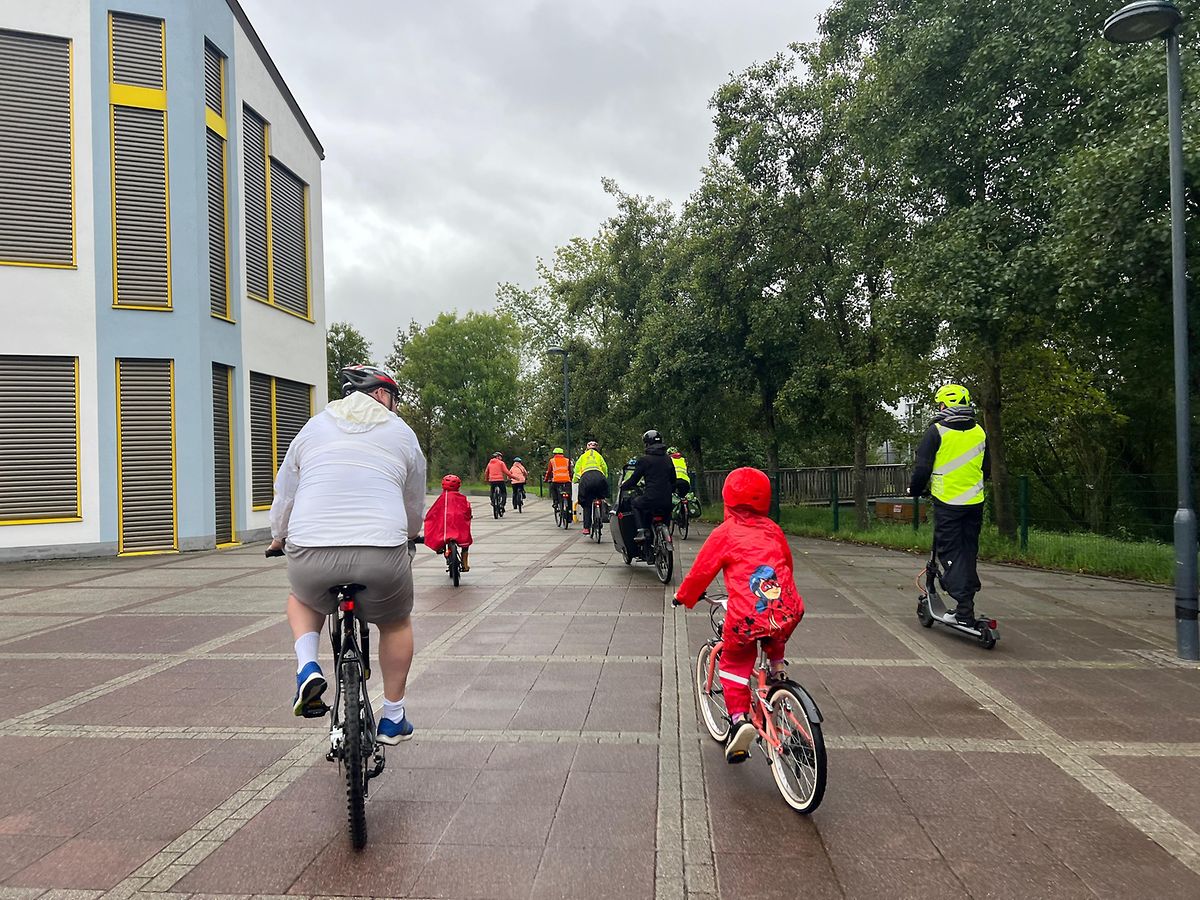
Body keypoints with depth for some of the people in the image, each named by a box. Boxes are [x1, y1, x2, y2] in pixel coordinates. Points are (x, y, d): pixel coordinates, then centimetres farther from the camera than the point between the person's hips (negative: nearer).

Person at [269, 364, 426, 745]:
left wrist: (278, 538, 42)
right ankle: (393, 718, 33)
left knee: (302, 596, 36)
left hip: (311, 557, 2)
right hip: (381, 559, -1)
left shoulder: (313, 427, 18)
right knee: (396, 623, 27)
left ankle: (307, 667, 13)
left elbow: (284, 496, 24)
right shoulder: (401, 433, 14)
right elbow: (414, 508, 23)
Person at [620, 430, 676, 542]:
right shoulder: (667, 459, 14)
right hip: (667, 502, 5)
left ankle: (641, 531, 4)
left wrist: (623, 486, 18)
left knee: (635, 503, 21)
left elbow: (634, 479, 0)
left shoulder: (644, 459, -4)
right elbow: (673, 481, 18)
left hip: (651, 498, -5)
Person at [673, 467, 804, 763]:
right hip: (788, 614, 4)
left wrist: (684, 596, 26)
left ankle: (739, 718, 2)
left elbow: (701, 570, 8)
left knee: (734, 664, 16)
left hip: (746, 620, -4)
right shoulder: (773, 530, 16)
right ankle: (777, 671, 33)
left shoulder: (725, 532, 3)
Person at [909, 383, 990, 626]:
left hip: (947, 502, -5)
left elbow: (922, 468, -11)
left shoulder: (937, 431, -9)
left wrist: (915, 490, 7)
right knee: (968, 552, 16)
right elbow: (987, 471, 16)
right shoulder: (979, 433, 9)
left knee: (950, 552, -1)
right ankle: (967, 598, 24)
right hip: (974, 503, 5)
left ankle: (964, 609, -8)